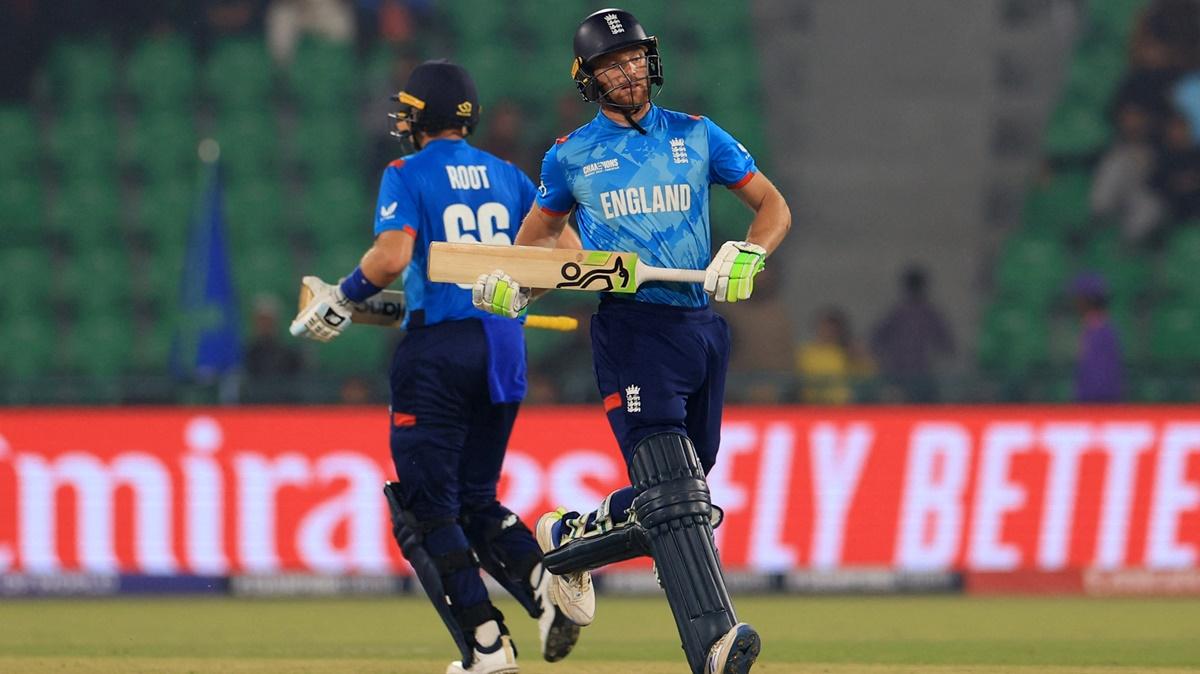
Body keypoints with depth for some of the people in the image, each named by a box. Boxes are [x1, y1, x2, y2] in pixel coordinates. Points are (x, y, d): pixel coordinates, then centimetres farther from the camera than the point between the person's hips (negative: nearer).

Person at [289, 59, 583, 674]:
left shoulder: (408, 175, -3)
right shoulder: (508, 177, 13)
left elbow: (393, 255, -19)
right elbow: (567, 250, 9)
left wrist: (341, 299, -3)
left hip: (438, 347, -6)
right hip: (504, 347, 6)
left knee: (426, 509, 2)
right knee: (476, 501, 16)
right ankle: (548, 591, -10)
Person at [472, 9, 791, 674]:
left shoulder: (696, 137, 12)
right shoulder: (571, 156, 10)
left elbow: (773, 206, 13)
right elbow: (541, 232, 25)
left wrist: (748, 255, -8)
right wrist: (512, 285, 5)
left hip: (703, 326, 4)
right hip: (632, 326, -4)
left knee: (679, 499, 9)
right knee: (670, 491, -20)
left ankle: (569, 539, 35)